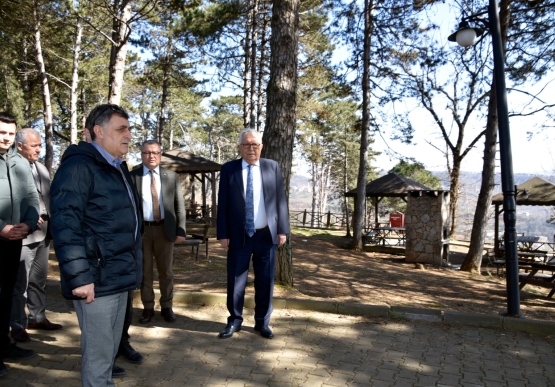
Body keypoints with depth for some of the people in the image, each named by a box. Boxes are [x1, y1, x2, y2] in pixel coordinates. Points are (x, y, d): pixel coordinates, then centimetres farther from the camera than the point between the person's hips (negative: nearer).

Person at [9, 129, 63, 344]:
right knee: (20, 282, 1)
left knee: (39, 280, 17)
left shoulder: (42, 169, 15)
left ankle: (37, 317, 30)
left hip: (43, 234, 8)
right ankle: (17, 325, 13)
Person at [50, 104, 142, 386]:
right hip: (97, 280, -8)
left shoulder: (117, 169, 16)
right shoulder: (79, 166, -13)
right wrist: (79, 277, -23)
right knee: (98, 355, 3)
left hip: (119, 277, 9)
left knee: (110, 350, 19)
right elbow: (64, 225, -20)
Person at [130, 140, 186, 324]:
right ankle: (148, 308, 23)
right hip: (140, 229, -1)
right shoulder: (132, 176, 0)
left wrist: (181, 230, -3)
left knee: (166, 271, 10)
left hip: (164, 229, 1)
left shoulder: (172, 177, 5)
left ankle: (166, 307, 25)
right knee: (144, 271, 9)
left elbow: (179, 205, 4)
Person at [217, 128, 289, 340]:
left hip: (266, 235, 1)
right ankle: (235, 320, 27)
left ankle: (262, 322, 26)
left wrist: (282, 229, -1)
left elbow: (280, 200, 4)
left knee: (265, 281, 10)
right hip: (239, 235, -1)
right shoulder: (228, 169, 1)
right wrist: (223, 234, -5)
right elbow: (222, 204, -1)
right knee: (236, 281, 8)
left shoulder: (272, 167, 4)